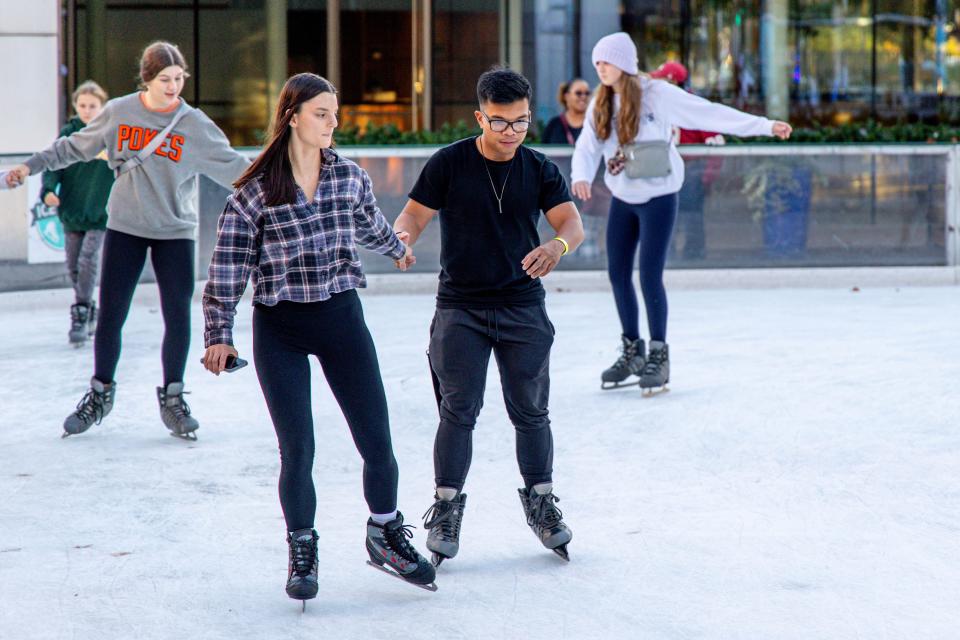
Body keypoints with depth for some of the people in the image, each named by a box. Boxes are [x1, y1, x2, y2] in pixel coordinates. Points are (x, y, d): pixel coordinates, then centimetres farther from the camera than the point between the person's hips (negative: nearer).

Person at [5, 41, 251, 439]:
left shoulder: (195, 125, -5)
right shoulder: (119, 113, -1)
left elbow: (231, 165, -5)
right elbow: (75, 147, 11)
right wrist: (32, 166, 7)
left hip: (175, 232, -1)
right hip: (124, 228, 1)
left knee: (178, 317, -4)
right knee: (110, 314, 1)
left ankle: (172, 399, 13)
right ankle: (100, 395, 19)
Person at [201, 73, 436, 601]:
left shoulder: (350, 177, 2)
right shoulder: (256, 191, -8)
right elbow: (228, 266, -6)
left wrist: (397, 247, 42)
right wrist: (219, 333, -11)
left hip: (341, 319, 3)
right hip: (280, 329, -3)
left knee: (376, 440, 2)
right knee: (297, 449, -4)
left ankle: (385, 533, 26)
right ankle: (301, 551, 17)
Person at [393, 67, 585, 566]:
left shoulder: (539, 170, 1)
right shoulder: (449, 164, -5)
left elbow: (571, 222, -6)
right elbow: (414, 213, -6)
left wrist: (558, 244, -30)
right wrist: (401, 239, -30)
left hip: (523, 306, 2)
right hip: (460, 307, -2)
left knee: (531, 411, 6)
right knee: (458, 410, -4)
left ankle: (541, 503, 21)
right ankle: (446, 510, 5)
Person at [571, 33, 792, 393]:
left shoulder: (657, 94, -14)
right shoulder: (600, 105, 1)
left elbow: (710, 114, -14)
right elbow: (587, 147, -4)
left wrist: (765, 126, -16)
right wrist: (581, 177, -27)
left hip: (658, 197, -6)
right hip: (622, 199, 6)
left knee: (650, 275, -8)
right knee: (618, 273, 10)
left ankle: (658, 356, 7)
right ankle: (632, 350, 27)